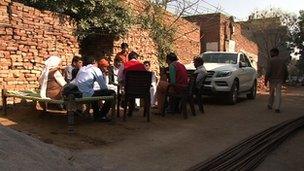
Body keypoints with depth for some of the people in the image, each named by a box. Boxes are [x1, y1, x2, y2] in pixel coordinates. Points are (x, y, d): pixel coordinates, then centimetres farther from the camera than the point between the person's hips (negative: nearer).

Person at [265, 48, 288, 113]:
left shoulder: (271, 60, -10)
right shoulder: (283, 60, 2)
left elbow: (268, 72, -14)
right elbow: (285, 71, 4)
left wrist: (265, 81, -8)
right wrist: (284, 79, 16)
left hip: (272, 79, -2)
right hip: (280, 79, 2)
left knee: (271, 92, 15)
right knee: (278, 93, 1)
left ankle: (270, 105, 29)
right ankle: (277, 108, -8)